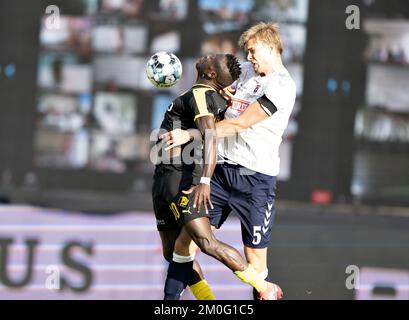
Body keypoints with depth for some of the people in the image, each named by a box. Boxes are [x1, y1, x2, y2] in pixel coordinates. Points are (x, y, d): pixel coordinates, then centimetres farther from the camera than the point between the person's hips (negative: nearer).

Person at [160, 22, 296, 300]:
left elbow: (240, 124, -16)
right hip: (221, 169, 7)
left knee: (256, 262, -3)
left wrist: (189, 135, -13)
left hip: (255, 177, -7)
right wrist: (226, 93, 9)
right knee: (185, 241, -2)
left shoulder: (282, 87, -11)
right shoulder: (247, 71, 14)